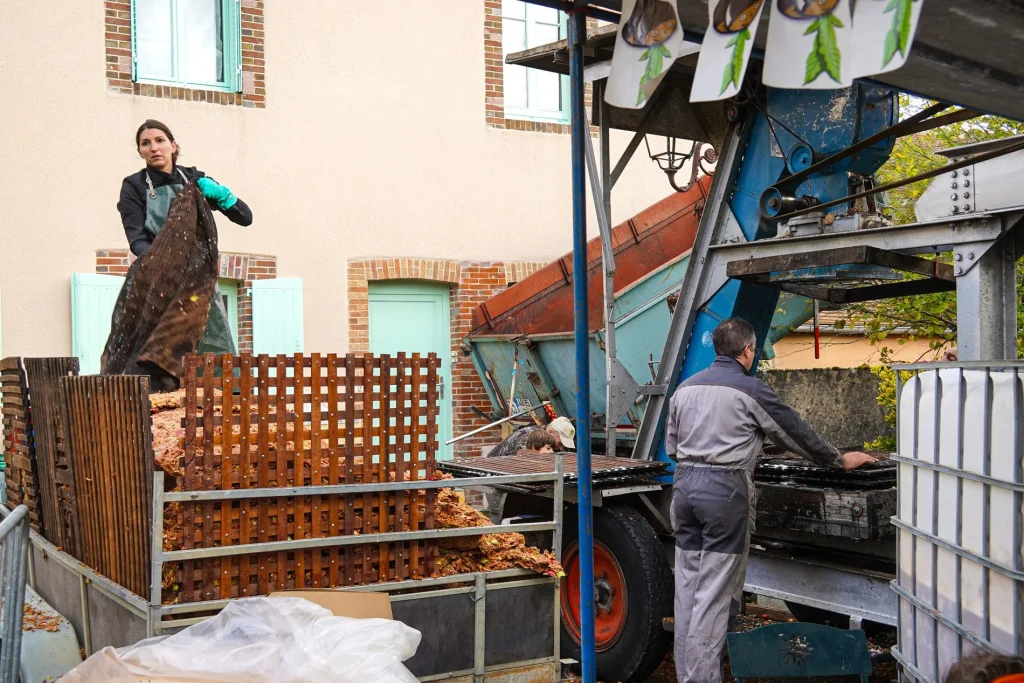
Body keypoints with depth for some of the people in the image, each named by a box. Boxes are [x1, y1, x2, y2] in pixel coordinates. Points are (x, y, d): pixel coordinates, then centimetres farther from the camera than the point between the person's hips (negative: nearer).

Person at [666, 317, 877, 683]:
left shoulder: (686, 388, 12)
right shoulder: (751, 390, -5)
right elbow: (797, 433, 3)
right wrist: (840, 460, 17)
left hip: (684, 484, 6)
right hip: (725, 489, -6)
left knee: (687, 586, 11)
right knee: (715, 593, -2)